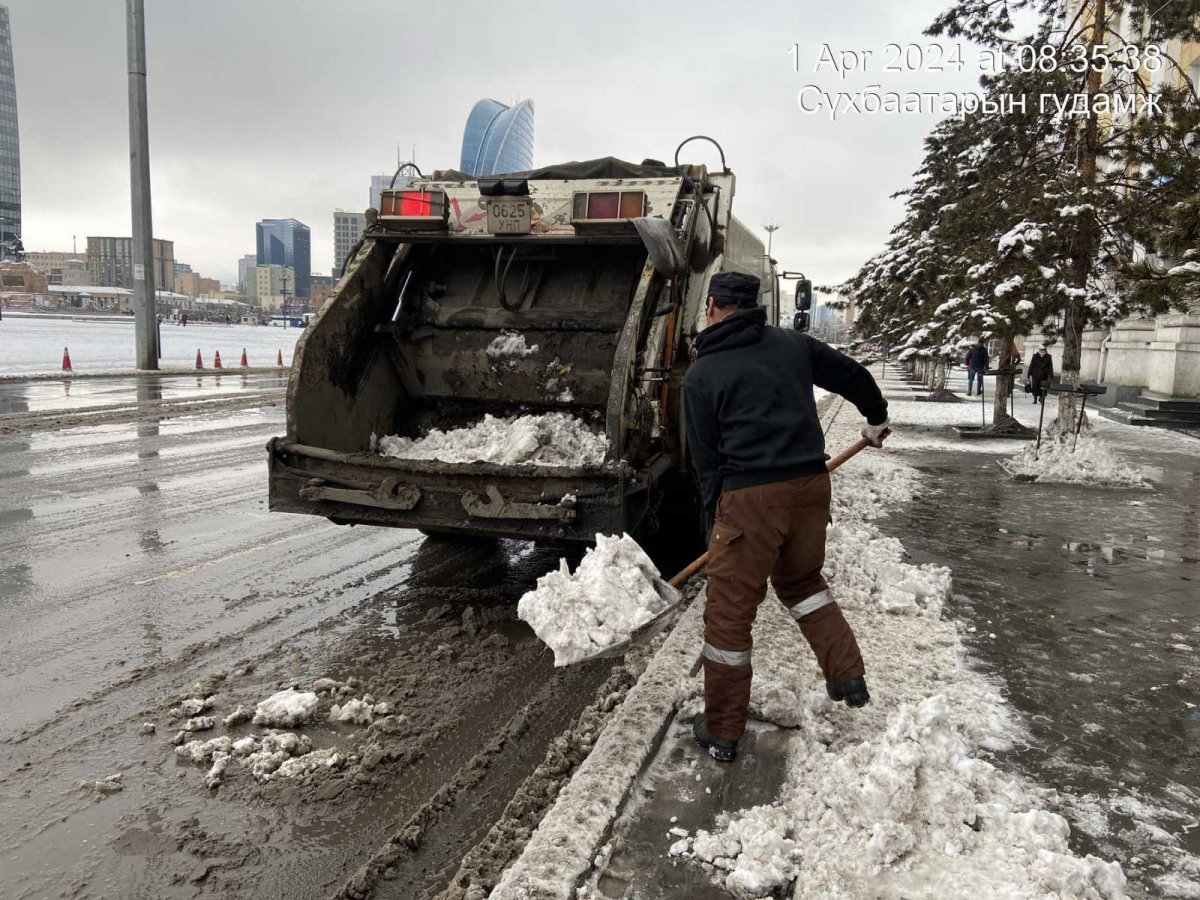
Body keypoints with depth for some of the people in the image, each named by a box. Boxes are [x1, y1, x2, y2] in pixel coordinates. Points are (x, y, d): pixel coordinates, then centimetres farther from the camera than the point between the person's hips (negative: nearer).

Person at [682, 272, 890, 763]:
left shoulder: (701, 375, -1)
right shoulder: (793, 344, 9)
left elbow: (706, 458, 1)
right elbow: (853, 376, 21)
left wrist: (716, 516, 13)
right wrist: (877, 419, 40)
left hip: (749, 497, -5)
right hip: (811, 484, 5)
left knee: (729, 613, 6)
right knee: (802, 580, 30)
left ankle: (722, 731, 17)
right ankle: (848, 676, 27)